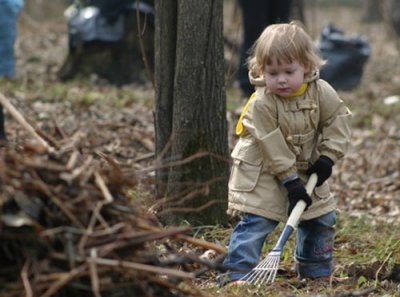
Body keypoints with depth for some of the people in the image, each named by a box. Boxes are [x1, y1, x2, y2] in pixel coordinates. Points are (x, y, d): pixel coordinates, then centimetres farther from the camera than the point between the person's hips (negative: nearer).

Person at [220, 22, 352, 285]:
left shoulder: (321, 92, -13)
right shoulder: (261, 104, -25)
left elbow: (338, 118, -2)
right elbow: (272, 147, -24)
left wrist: (328, 156, -13)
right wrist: (291, 181, -23)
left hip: (307, 169, 5)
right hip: (263, 173, -5)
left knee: (322, 219, 10)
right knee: (257, 221, -15)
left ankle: (317, 272, 25)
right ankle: (237, 273, -12)